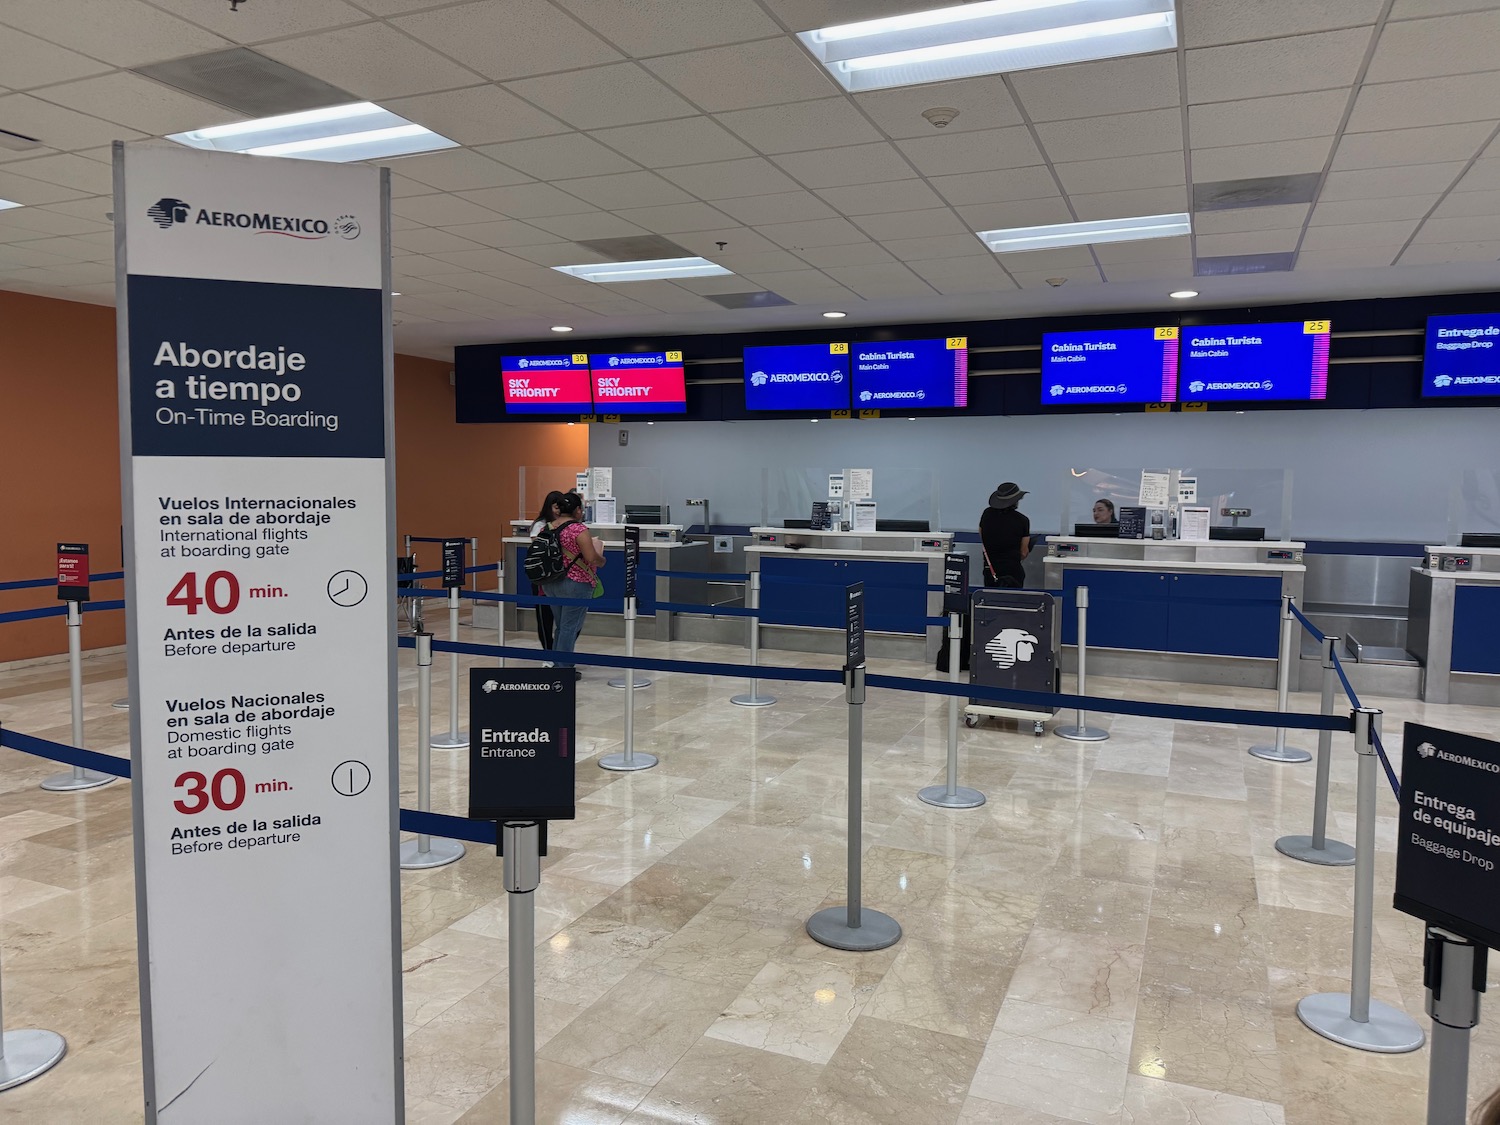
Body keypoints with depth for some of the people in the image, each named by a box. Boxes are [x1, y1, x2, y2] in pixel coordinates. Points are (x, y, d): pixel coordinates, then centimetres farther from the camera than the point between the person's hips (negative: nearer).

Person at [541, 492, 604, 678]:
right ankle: (564, 669, 4)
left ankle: (555, 665, 24)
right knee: (570, 627, 0)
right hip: (575, 584, -7)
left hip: (550, 584, 7)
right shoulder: (578, 529, -15)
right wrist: (601, 559, 0)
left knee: (561, 626, 18)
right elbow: (591, 558, -21)